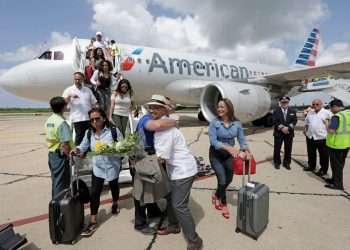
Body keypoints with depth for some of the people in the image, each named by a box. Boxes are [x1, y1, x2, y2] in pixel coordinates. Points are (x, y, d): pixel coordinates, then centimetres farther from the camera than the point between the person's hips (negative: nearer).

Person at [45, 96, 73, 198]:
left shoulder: (49, 120, 6)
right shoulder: (62, 122, -21)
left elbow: (51, 138, 12)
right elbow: (65, 144, -24)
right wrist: (70, 156, -14)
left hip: (51, 154, 9)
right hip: (60, 155, -9)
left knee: (55, 181, 22)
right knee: (61, 183, 3)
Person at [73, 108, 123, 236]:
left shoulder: (113, 131, -15)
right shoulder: (89, 133, -3)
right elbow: (83, 147, 2)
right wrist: (78, 150, -19)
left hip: (112, 166, -2)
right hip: (97, 167, 2)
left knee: (113, 187, 22)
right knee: (94, 193, -1)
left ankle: (115, 204, 52)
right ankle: (93, 222, 9)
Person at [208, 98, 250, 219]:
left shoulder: (237, 123, -10)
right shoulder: (214, 123, -20)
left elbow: (242, 139, -9)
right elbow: (213, 141, -26)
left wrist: (246, 151, -28)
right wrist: (228, 147, -41)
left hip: (229, 155, 4)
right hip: (216, 155, -4)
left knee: (229, 179, 16)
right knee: (222, 180, -4)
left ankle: (217, 196, 45)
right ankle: (224, 204, 23)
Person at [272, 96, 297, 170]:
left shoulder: (293, 111, 8)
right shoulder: (276, 111, 2)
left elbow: (294, 121, 0)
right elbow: (275, 122, -7)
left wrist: (288, 128, -15)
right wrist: (282, 128, -17)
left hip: (289, 133, 2)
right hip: (278, 133, -2)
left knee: (288, 149, 6)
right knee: (277, 148, 3)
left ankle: (287, 163, 19)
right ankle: (277, 163, 16)